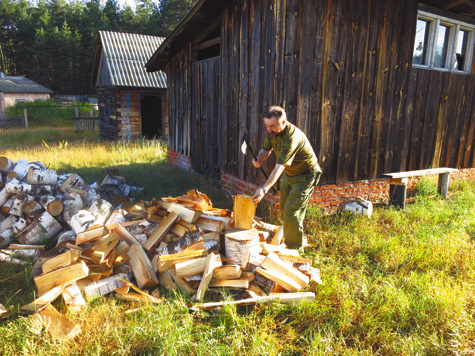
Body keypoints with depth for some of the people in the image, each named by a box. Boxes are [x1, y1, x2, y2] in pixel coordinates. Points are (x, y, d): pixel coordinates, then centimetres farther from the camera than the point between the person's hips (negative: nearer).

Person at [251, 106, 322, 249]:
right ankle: (287, 241, 36)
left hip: (305, 176, -9)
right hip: (288, 173, 9)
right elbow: (266, 149, 4)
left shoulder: (292, 137, -35)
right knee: (283, 209, 16)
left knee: (292, 212, -10)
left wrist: (264, 188, -49)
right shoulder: (272, 132, -9)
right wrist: (259, 158, -20)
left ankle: (294, 250, 5)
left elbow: (279, 167, -42)